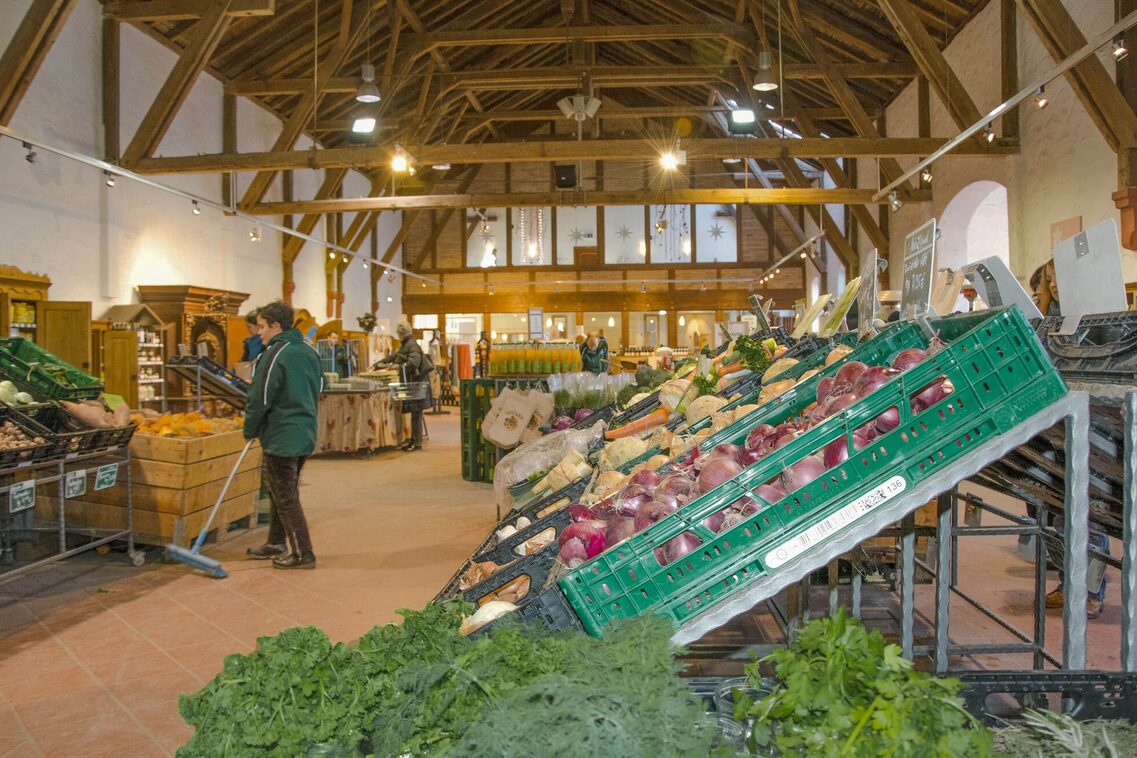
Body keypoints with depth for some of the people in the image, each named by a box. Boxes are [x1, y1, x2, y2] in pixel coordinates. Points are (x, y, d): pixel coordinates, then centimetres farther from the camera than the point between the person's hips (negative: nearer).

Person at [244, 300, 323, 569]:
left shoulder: (274, 355, -17)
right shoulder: (309, 351, 8)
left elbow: (260, 399, -14)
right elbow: (318, 389, 19)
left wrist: (250, 430, -1)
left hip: (281, 437, -8)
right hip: (306, 434, 9)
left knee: (285, 497, 1)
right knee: (285, 491, 20)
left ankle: (302, 553, 6)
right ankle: (276, 543, 32)